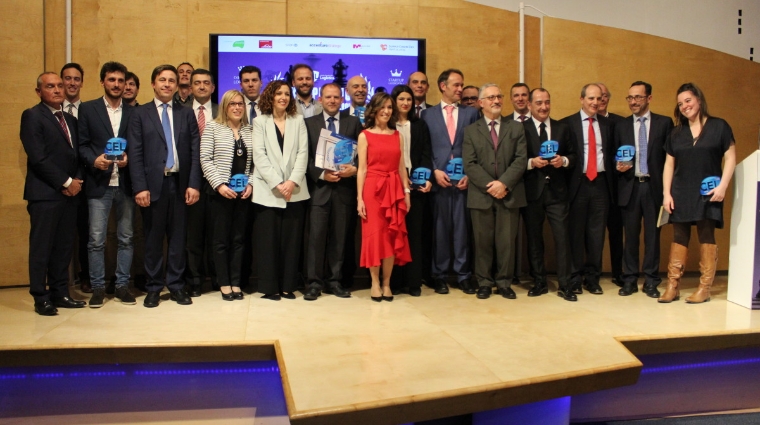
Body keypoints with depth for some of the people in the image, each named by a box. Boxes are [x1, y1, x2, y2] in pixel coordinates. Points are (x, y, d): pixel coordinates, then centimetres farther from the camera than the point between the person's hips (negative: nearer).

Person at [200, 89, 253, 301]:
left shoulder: (250, 131, 10)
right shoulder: (212, 127, 0)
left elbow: (254, 162, 9)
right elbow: (205, 160, -5)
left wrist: (250, 183, -4)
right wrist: (219, 184, -13)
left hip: (243, 193, 3)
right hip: (220, 192, -3)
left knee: (239, 238, 7)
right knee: (221, 238, 3)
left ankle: (235, 282, 16)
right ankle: (224, 283, 13)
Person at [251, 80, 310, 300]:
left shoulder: (298, 120, 12)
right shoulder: (260, 121, 8)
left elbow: (303, 153, 3)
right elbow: (259, 156, -2)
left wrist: (293, 181, -11)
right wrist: (277, 183, -12)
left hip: (294, 190, 2)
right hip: (267, 190, -1)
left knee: (292, 239, 2)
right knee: (269, 240, -2)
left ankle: (288, 286, 10)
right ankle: (270, 287, 6)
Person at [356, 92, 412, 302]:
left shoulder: (397, 135, 12)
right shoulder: (365, 136, 2)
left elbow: (401, 167, 11)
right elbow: (362, 169, -3)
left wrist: (406, 191, 4)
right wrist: (359, 198, -9)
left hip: (394, 190, 3)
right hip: (372, 189, -3)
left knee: (393, 237, 4)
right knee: (374, 235, 0)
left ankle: (387, 284, 13)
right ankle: (375, 284, 10)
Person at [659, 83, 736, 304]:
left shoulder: (719, 126, 2)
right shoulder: (677, 133, 12)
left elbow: (730, 158, -1)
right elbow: (669, 164, 10)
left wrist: (722, 186, -12)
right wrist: (666, 193, 1)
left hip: (708, 193, -3)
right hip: (680, 193, 3)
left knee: (706, 238, 0)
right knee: (679, 238, 3)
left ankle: (704, 288, 5)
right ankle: (672, 286, 5)